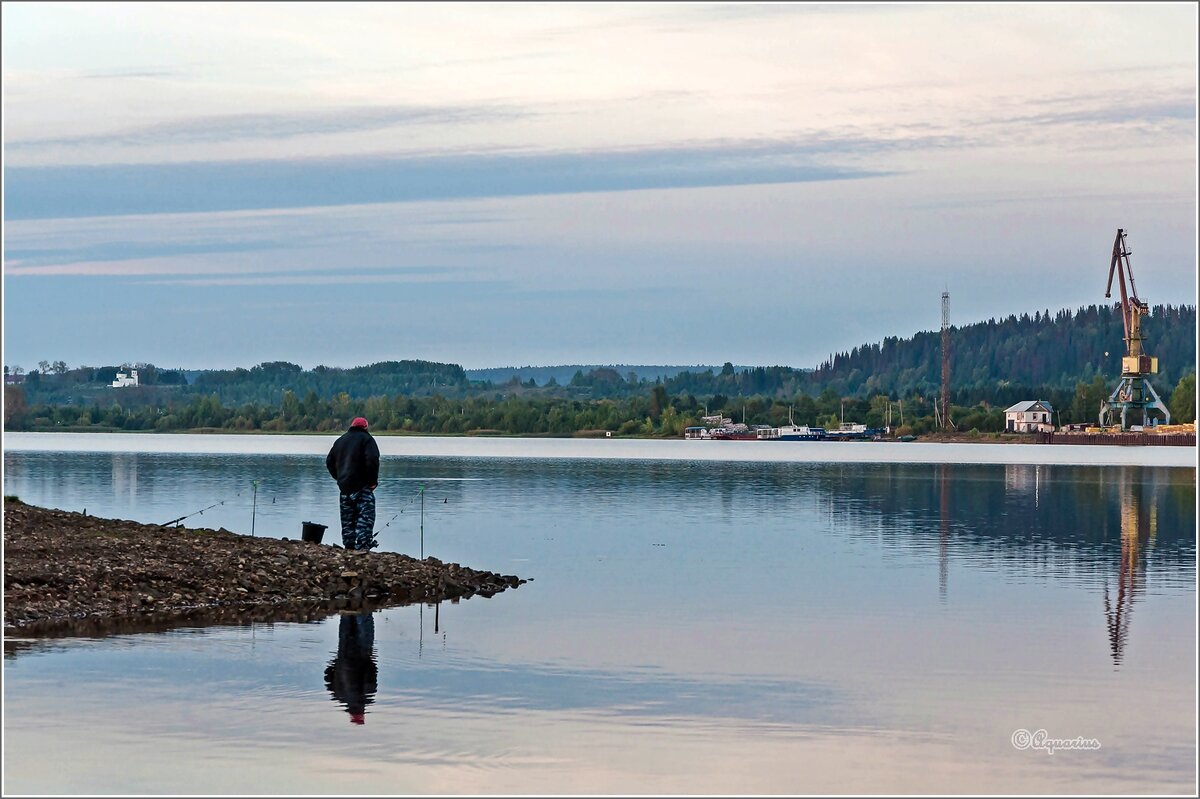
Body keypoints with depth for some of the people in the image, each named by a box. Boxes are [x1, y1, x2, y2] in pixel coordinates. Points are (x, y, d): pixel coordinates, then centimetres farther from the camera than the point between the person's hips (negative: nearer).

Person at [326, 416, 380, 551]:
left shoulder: (341, 440, 17)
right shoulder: (366, 439, -4)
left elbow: (329, 461, 20)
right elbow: (372, 460, -17)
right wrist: (373, 480, -9)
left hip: (344, 485, 6)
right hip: (362, 485, -6)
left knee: (347, 518, 14)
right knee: (366, 514, -9)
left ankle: (349, 545, 15)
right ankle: (361, 544, -22)